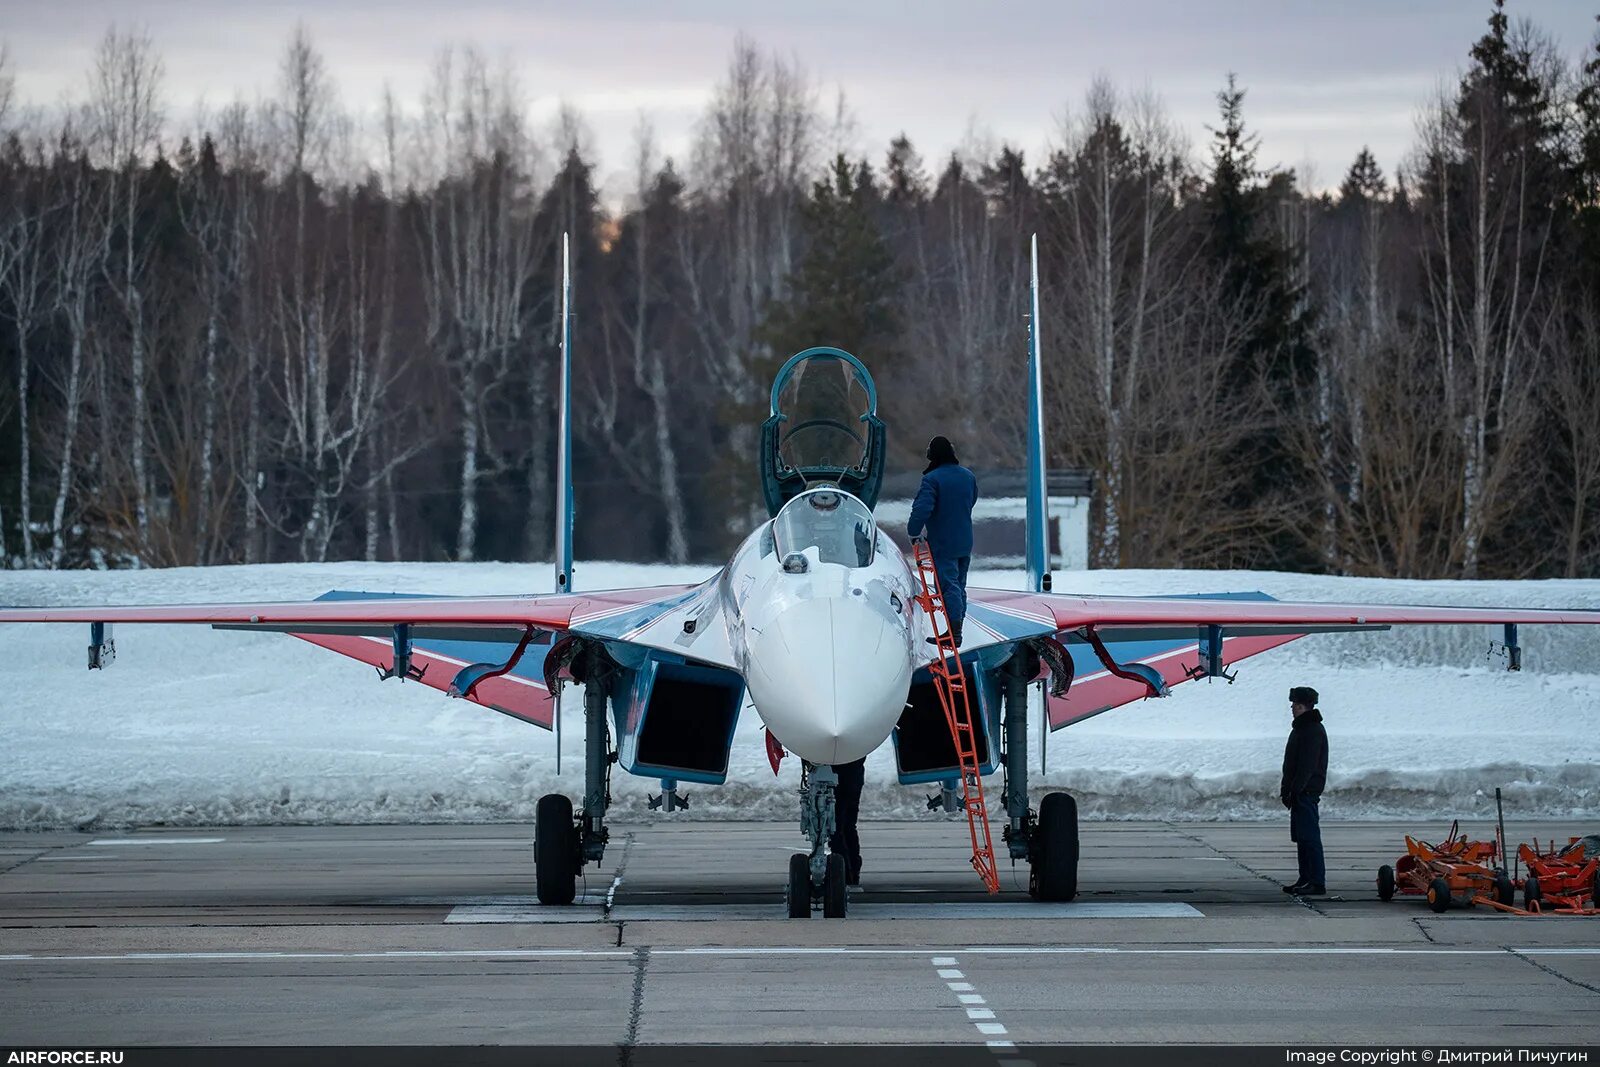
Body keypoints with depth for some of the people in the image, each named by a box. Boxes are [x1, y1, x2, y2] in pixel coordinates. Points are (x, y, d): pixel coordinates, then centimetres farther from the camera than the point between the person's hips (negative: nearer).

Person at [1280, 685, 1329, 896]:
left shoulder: (1312, 730, -14)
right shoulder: (1302, 727, 19)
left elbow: (1307, 766, -21)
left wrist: (1293, 790, -22)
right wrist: (1287, 788, 20)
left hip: (1306, 792, -11)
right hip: (1301, 792, 11)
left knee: (1309, 837, -12)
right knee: (1301, 837, 13)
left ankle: (1317, 882, -14)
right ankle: (1305, 880, 17)